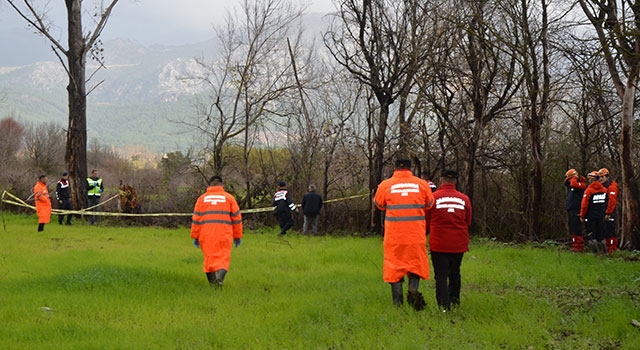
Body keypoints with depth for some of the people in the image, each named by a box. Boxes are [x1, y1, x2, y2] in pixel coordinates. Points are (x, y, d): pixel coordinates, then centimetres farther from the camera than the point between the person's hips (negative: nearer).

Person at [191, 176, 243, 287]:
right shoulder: (229, 197, 9)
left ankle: (212, 282, 13)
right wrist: (237, 236, 13)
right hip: (224, 235, -1)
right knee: (223, 258, 0)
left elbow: (196, 219, 7)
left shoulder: (202, 198, 10)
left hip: (206, 236, 1)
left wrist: (195, 237, 11)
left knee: (209, 258, 13)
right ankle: (220, 278, -25)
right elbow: (237, 218, 8)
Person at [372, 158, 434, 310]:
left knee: (394, 265, 7)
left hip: (394, 235, 0)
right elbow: (429, 206, 14)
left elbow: (377, 206, 13)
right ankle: (413, 290, -13)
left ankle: (398, 303, 4)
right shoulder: (422, 184, 3)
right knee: (416, 262, 12)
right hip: (416, 235, 0)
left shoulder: (385, 185, 0)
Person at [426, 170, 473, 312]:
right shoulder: (464, 199, -1)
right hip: (459, 244, 3)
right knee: (455, 272, 22)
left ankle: (444, 305, -7)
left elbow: (426, 222, 3)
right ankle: (455, 299, 32)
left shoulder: (433, 197, -9)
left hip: (439, 243, -3)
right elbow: (468, 222, 12)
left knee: (441, 275, 0)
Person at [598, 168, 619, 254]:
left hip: (609, 214, -9)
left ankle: (612, 250, -7)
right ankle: (607, 249, 17)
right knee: (605, 232, 12)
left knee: (610, 231, -9)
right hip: (603, 213, 9)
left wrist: (608, 213, -22)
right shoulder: (603, 186, 19)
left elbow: (612, 201, -19)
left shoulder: (612, 186, -11)